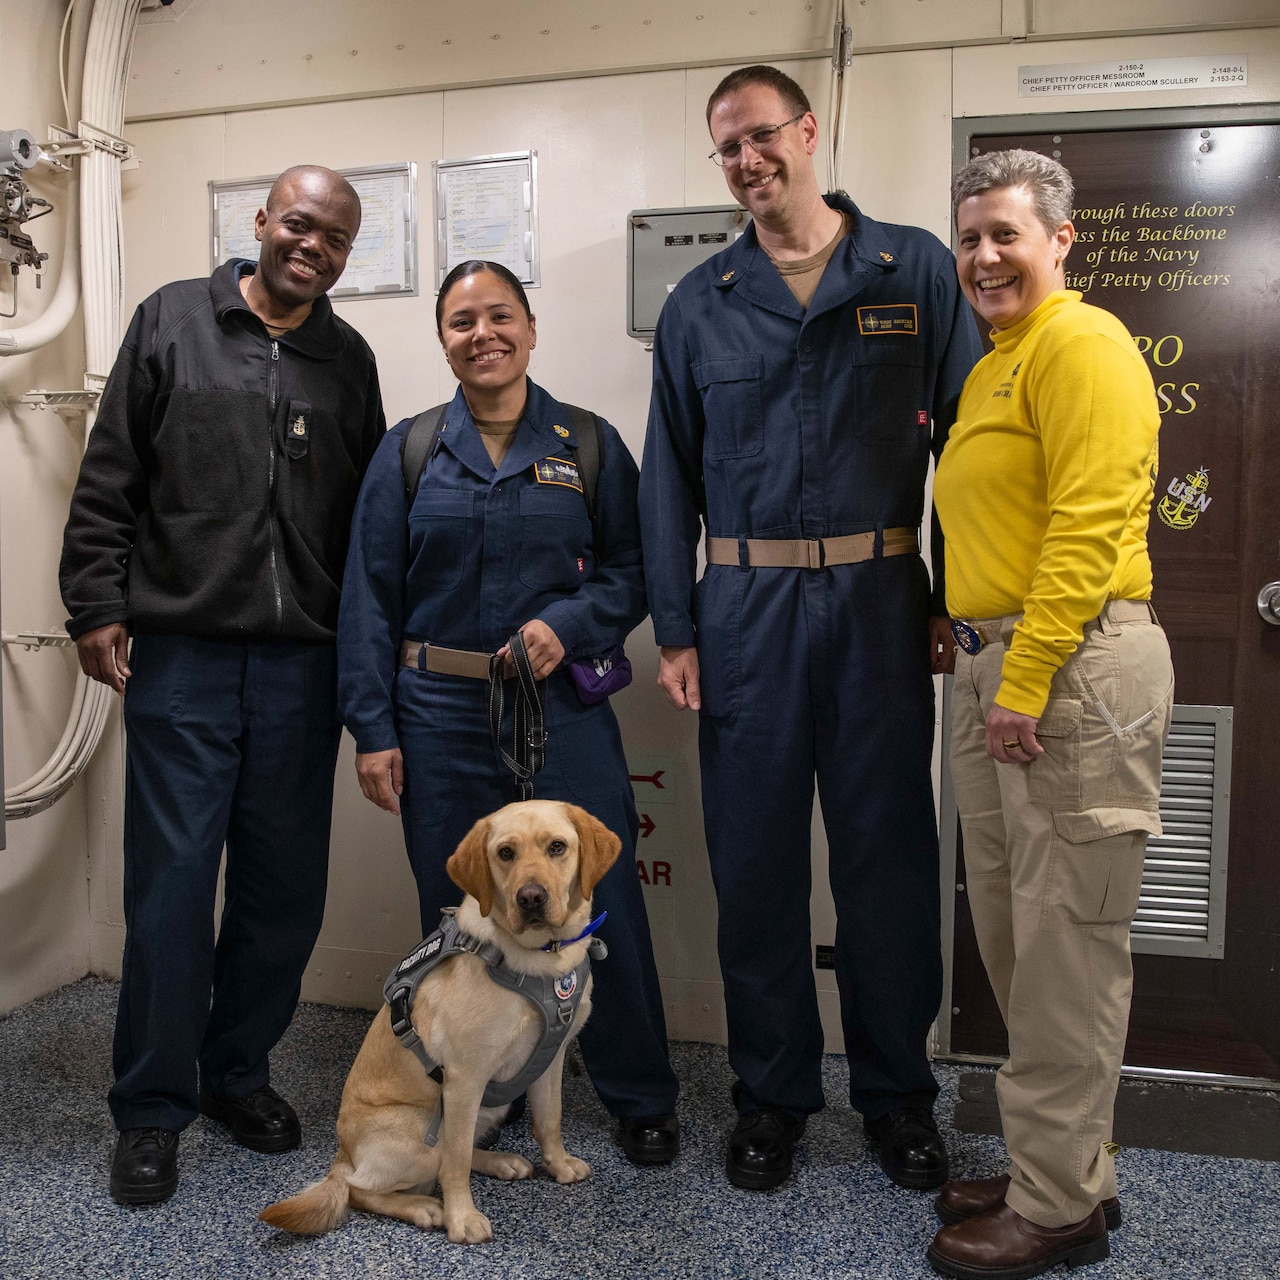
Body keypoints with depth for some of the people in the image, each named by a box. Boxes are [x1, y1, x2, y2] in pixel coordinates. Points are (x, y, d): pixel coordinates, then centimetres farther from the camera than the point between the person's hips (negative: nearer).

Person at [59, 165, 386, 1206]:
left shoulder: (350, 361, 12)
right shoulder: (174, 320, 6)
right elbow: (108, 479, 3)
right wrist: (97, 604, -4)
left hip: (303, 666, 3)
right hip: (180, 653, -2)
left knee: (285, 887, 9)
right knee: (171, 884, 2)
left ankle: (237, 1072, 29)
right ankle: (152, 1109, 19)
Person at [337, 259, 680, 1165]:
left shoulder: (589, 445, 5)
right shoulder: (408, 452, 6)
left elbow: (633, 571, 5)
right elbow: (370, 596, 4)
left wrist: (568, 624, -14)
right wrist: (373, 728, -2)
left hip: (565, 711, -1)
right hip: (443, 716, 1)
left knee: (602, 904, 1)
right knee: (459, 913, 10)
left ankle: (641, 1097, 22)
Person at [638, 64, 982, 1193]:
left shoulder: (916, 270, 6)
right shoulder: (699, 305, 10)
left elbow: (966, 441, 4)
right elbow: (670, 475, 9)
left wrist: (955, 602, -2)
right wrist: (674, 629, 3)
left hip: (880, 601, -1)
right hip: (746, 607, 1)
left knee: (889, 848, 6)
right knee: (755, 854, 7)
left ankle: (898, 1089, 26)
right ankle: (772, 1091, 25)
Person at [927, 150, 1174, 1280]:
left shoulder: (1082, 345, -7)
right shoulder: (991, 369, 22)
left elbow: (1089, 525, -18)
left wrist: (1025, 683, -20)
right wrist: (986, 671, 15)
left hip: (1074, 664, -10)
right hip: (992, 665, 10)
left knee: (1065, 944, -1)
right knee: (1014, 934, 15)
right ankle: (1067, 1170, 31)